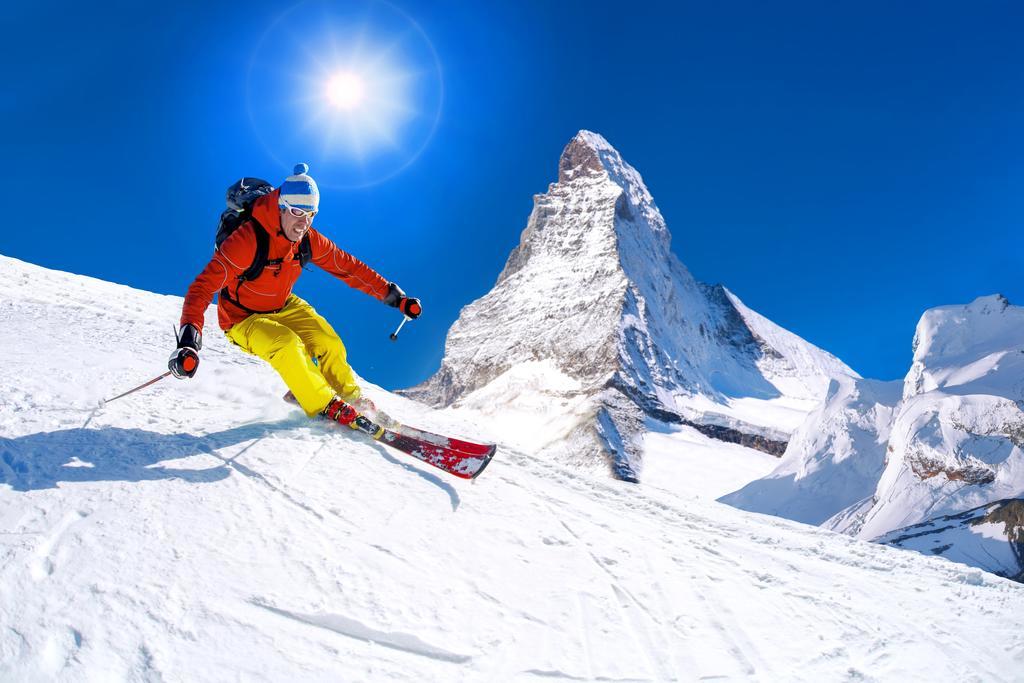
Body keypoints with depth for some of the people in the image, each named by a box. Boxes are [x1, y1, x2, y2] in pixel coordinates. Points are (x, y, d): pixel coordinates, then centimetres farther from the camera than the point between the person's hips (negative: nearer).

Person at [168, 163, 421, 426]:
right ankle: (326, 407, -15)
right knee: (287, 345, -31)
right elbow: (204, 286, -35)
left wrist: (394, 295, -7)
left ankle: (351, 398, 16)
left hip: (284, 307, 6)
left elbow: (347, 266, -3)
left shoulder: (308, 239, -13)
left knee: (329, 344, -10)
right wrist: (188, 340, -49)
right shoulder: (247, 240, -31)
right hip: (244, 319, -5)